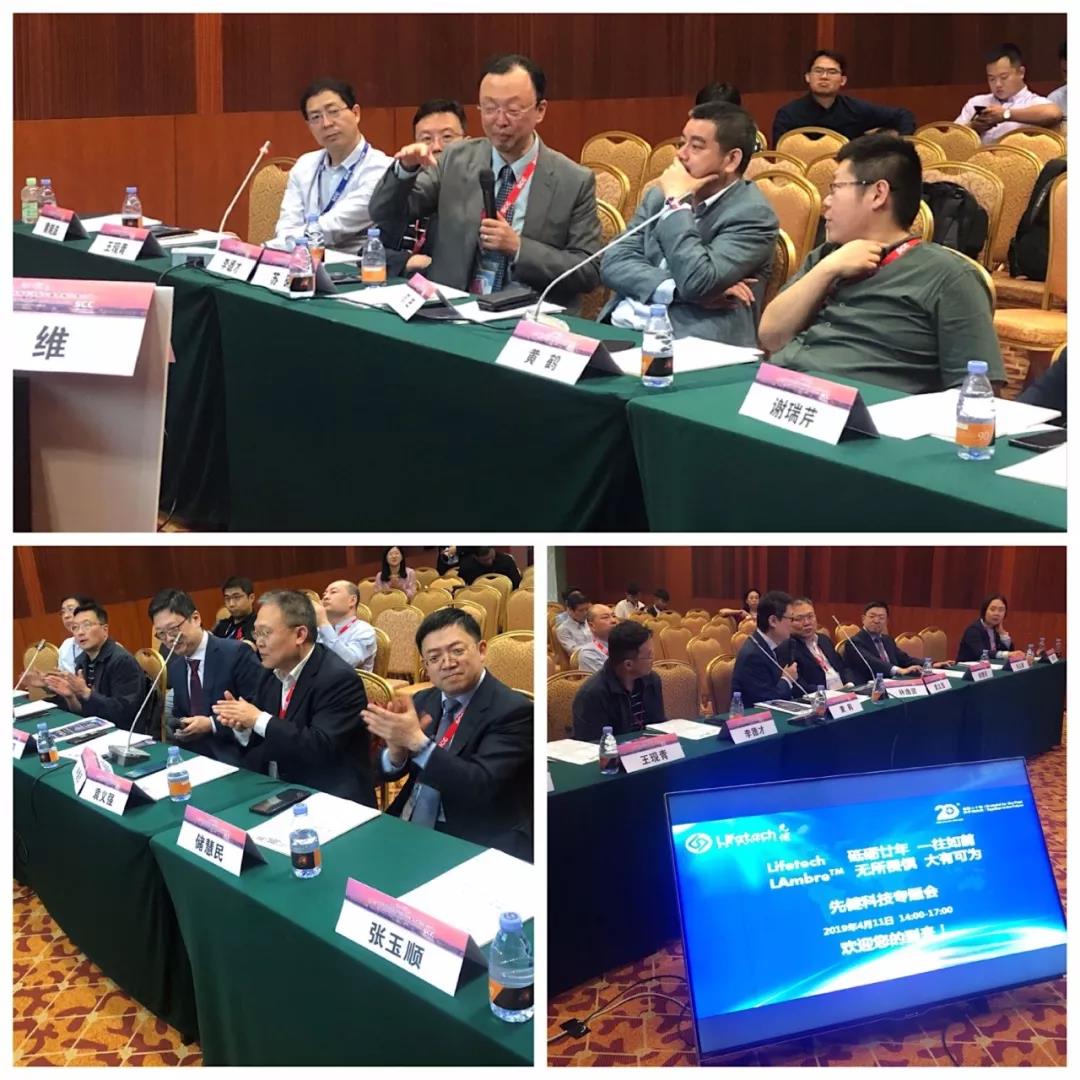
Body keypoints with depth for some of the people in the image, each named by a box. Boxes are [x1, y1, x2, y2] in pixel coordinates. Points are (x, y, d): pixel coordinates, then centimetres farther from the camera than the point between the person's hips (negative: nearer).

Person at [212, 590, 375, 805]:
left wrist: (259, 720, -22)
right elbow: (261, 739, 12)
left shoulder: (339, 679, -17)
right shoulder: (272, 671, 7)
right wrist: (243, 724, -11)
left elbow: (321, 747, -26)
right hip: (274, 790, 8)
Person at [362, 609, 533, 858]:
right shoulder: (423, 701, 9)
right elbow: (389, 772, 8)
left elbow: (483, 788, -22)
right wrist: (396, 749, -15)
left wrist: (417, 740, -28)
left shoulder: (512, 711, -12)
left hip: (478, 844, -6)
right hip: (409, 828, 7)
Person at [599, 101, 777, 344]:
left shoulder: (753, 214, -6)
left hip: (687, 344, -5)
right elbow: (613, 264, 3)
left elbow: (696, 282, -18)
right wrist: (676, 290, -12)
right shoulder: (660, 195, 13)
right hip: (619, 329, 5)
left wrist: (677, 202, -9)